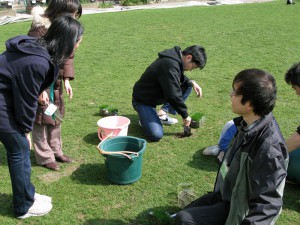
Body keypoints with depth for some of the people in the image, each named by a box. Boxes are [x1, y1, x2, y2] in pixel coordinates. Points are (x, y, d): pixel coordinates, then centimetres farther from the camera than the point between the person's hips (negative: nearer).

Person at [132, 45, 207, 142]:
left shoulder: (176, 58, -2)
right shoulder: (170, 65, -31)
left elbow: (180, 77, 18)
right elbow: (174, 96, -29)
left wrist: (191, 82, -2)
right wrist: (185, 115, -17)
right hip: (143, 100, -10)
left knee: (188, 86, 4)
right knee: (156, 135, -26)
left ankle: (162, 113, 4)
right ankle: (145, 118, 5)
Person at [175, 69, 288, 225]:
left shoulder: (269, 148, -35)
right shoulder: (250, 125, -9)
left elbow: (266, 204, -30)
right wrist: (219, 193, 20)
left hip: (240, 210, -8)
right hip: (228, 195, 8)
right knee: (186, 212, 17)